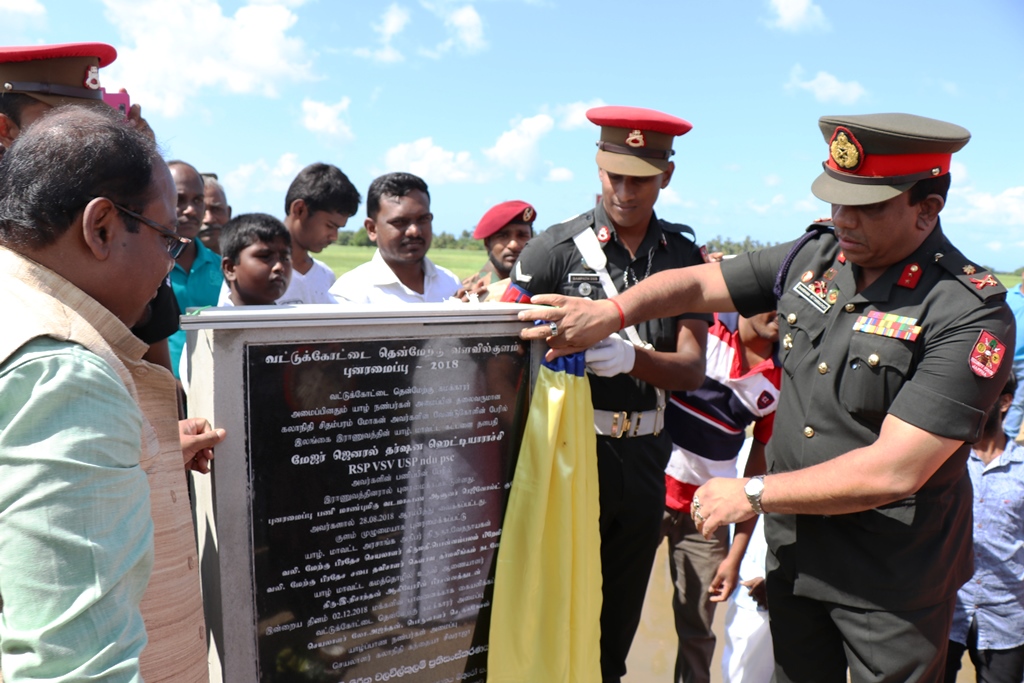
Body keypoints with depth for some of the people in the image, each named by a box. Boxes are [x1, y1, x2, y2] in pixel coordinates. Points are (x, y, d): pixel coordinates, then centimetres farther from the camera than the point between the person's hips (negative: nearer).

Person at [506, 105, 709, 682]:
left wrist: (630, 358, -23)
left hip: (646, 456, 3)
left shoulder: (686, 256, 3)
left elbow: (692, 370, -5)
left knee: (619, 619, 19)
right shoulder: (556, 249, -6)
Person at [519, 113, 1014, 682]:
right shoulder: (814, 256, -3)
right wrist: (610, 313, -15)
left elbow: (894, 470, -26)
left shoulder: (972, 315, -21)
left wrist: (753, 494, -19)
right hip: (794, 553, 5)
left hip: (893, 584, -5)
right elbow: (696, 285, 3)